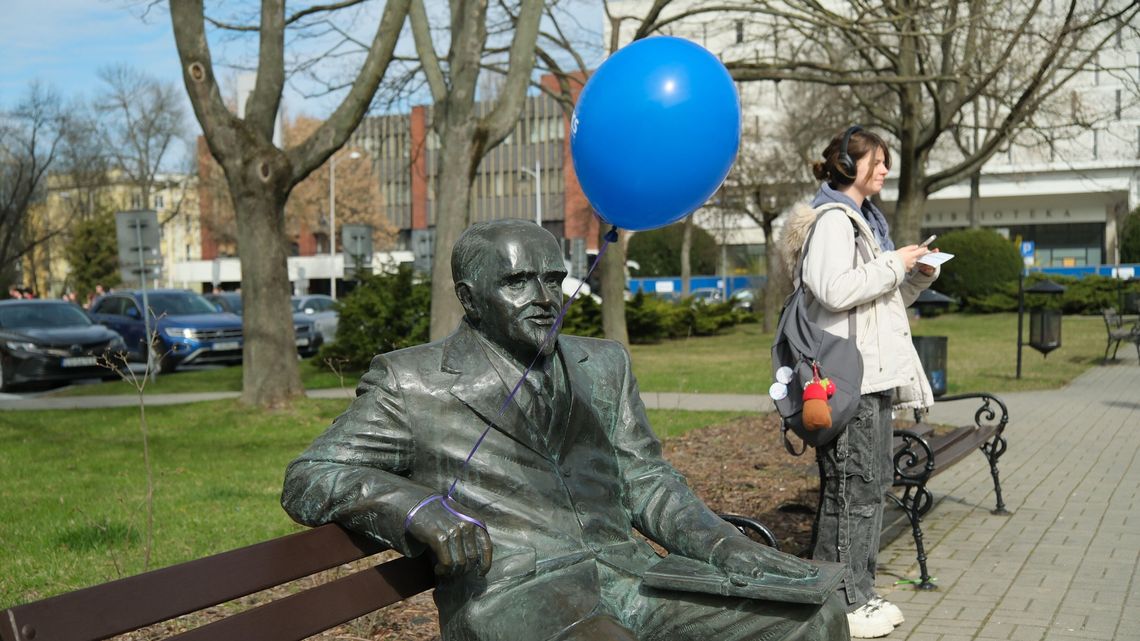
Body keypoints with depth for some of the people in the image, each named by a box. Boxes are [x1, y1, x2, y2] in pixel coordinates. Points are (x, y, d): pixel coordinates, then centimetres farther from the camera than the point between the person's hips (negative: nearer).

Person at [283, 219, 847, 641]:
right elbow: (309, 480, 2)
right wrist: (419, 508, -18)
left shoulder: (604, 365, 20)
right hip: (508, 596, -5)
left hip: (627, 573, 5)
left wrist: (722, 544, 0)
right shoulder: (410, 383, 5)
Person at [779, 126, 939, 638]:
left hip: (874, 374, 10)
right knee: (852, 488, -7)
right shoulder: (832, 220, -10)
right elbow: (836, 291, -23)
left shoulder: (864, 220, 22)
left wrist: (919, 275, 10)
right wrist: (894, 263, -14)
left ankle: (858, 592, 22)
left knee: (873, 482, 13)